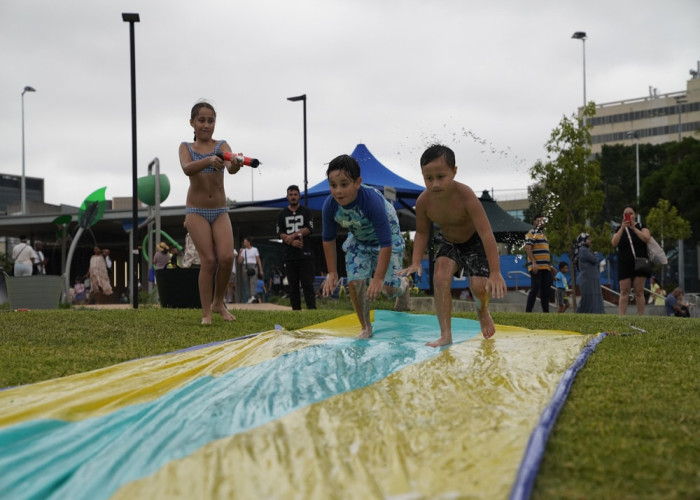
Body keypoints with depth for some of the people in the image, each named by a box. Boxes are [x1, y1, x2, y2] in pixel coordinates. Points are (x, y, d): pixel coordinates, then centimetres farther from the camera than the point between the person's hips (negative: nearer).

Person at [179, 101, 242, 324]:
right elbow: (187, 169, -21)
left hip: (220, 211, 1)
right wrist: (209, 160, -41)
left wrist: (235, 164, -46)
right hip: (196, 211, -1)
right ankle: (206, 312, 0)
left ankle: (219, 302, 11)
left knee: (227, 257, -12)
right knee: (208, 260, -10)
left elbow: (229, 167, -21)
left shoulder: (221, 146, 2)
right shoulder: (186, 147, 2)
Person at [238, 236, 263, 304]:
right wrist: (240, 253, -6)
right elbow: (239, 261, 8)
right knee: (247, 283, 1)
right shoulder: (243, 251, 13)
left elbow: (258, 260, 4)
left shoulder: (255, 250, 5)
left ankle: (253, 297, -39)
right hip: (245, 267, 4)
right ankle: (249, 298, 7)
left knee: (253, 281, -21)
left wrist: (261, 270, -1)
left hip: (253, 267, -4)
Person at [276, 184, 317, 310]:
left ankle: (312, 309, -13)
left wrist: (292, 236, -11)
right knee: (293, 286, 3)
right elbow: (280, 233, 4)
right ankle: (296, 310, 5)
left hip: (305, 254, -2)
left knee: (308, 284, -8)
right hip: (289, 255, 2)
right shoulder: (282, 214, 13)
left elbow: (309, 229, -3)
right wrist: (292, 242, -13)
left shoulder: (306, 212, 10)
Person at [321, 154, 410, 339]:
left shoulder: (372, 201, -43)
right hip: (358, 240, 4)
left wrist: (378, 278, -38)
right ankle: (366, 328, 9)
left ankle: (404, 284, 34)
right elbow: (328, 239, -8)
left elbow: (386, 244, -38)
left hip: (387, 236, -4)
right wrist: (332, 273, -8)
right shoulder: (330, 206, -27)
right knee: (355, 282, -10)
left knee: (388, 287, -5)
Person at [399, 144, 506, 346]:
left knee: (479, 286, -17)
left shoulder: (465, 195, -37)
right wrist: (416, 262, -20)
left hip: (474, 241, -3)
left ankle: (483, 312, 21)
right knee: (440, 278, -19)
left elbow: (486, 233, -36)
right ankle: (446, 335, -12)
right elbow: (422, 233, -5)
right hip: (449, 242, 4)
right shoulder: (424, 201, -24)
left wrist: (495, 272, -38)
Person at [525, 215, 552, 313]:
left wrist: (550, 266, 21)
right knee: (535, 289, -13)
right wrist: (534, 262, -23)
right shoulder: (532, 233, -2)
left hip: (546, 267, 9)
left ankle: (546, 311, 10)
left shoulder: (543, 234, 25)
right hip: (536, 267, -9)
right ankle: (528, 311, -13)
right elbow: (528, 248, -14)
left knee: (545, 290, 7)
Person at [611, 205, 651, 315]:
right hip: (624, 263, 1)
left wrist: (634, 228, -15)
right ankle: (621, 317, -8)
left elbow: (646, 238, -9)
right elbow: (614, 243, -4)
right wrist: (622, 228, -12)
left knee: (639, 291, -2)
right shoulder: (620, 229, 13)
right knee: (624, 292, -4)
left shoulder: (641, 226, 9)